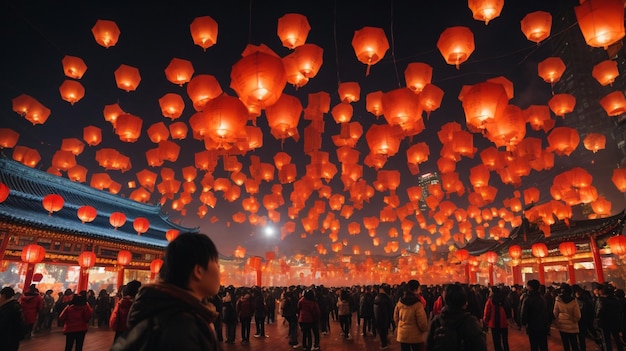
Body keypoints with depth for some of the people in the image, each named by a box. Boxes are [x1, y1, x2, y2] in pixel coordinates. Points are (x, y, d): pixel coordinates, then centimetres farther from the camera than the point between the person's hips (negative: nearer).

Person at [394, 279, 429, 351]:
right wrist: (426, 329, 7)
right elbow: (422, 322, -14)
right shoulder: (418, 304, -19)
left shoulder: (400, 303, -3)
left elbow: (395, 318, 8)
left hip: (402, 335, 5)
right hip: (416, 337, -5)